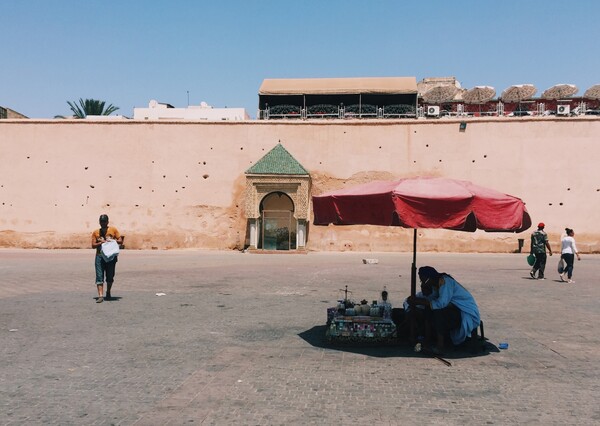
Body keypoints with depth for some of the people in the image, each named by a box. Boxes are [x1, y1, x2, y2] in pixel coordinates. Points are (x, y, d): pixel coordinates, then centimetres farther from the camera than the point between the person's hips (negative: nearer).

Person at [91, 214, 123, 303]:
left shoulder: (113, 230, 6)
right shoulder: (96, 232, 9)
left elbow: (120, 241, 4)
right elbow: (93, 245, 4)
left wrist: (112, 240, -13)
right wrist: (101, 242, -13)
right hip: (99, 256, 0)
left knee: (110, 276, 9)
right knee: (99, 276, -9)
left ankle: (108, 293, 29)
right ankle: (100, 296, -12)